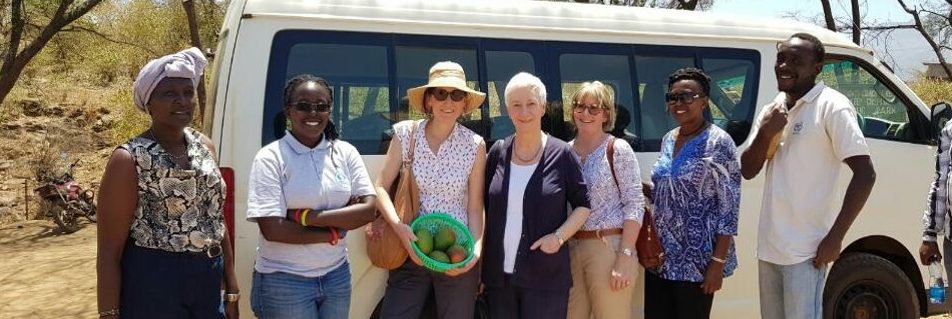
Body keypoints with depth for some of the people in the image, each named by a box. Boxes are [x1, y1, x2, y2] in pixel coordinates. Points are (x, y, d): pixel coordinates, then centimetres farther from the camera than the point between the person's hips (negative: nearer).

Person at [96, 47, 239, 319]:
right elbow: (109, 251, -12)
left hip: (209, 285, 6)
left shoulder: (205, 146, 6)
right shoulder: (130, 160, -11)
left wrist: (231, 288, 12)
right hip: (152, 287, -5)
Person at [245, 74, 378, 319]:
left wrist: (308, 217, -15)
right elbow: (272, 230, -16)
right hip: (283, 281, -3)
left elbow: (369, 209, -7)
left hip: (337, 276, 4)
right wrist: (334, 232, -11)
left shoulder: (346, 152, 1)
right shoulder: (270, 158, -10)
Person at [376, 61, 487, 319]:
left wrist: (476, 248, -13)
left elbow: (475, 207, 1)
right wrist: (399, 227, -17)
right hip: (411, 251, 0)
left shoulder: (475, 145, -2)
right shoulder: (406, 134, -2)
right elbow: (381, 187, -2)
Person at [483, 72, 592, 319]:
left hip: (546, 278, -3)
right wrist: (480, 262, 7)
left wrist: (559, 236, -13)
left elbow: (583, 205, 3)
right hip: (499, 275, 3)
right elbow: (484, 206, 13)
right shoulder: (498, 152, 6)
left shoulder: (561, 154, -3)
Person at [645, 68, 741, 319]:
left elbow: (728, 208, -14)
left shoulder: (718, 142, -11)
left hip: (697, 260, -6)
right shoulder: (668, 139, 9)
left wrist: (718, 262, -18)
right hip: (660, 255, 7)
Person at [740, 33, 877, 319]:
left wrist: (834, 238, -18)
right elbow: (747, 171, 10)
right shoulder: (772, 110, 11)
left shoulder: (831, 106, -10)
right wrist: (764, 134, -9)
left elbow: (865, 174, -14)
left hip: (805, 248, -7)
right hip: (769, 244, 7)